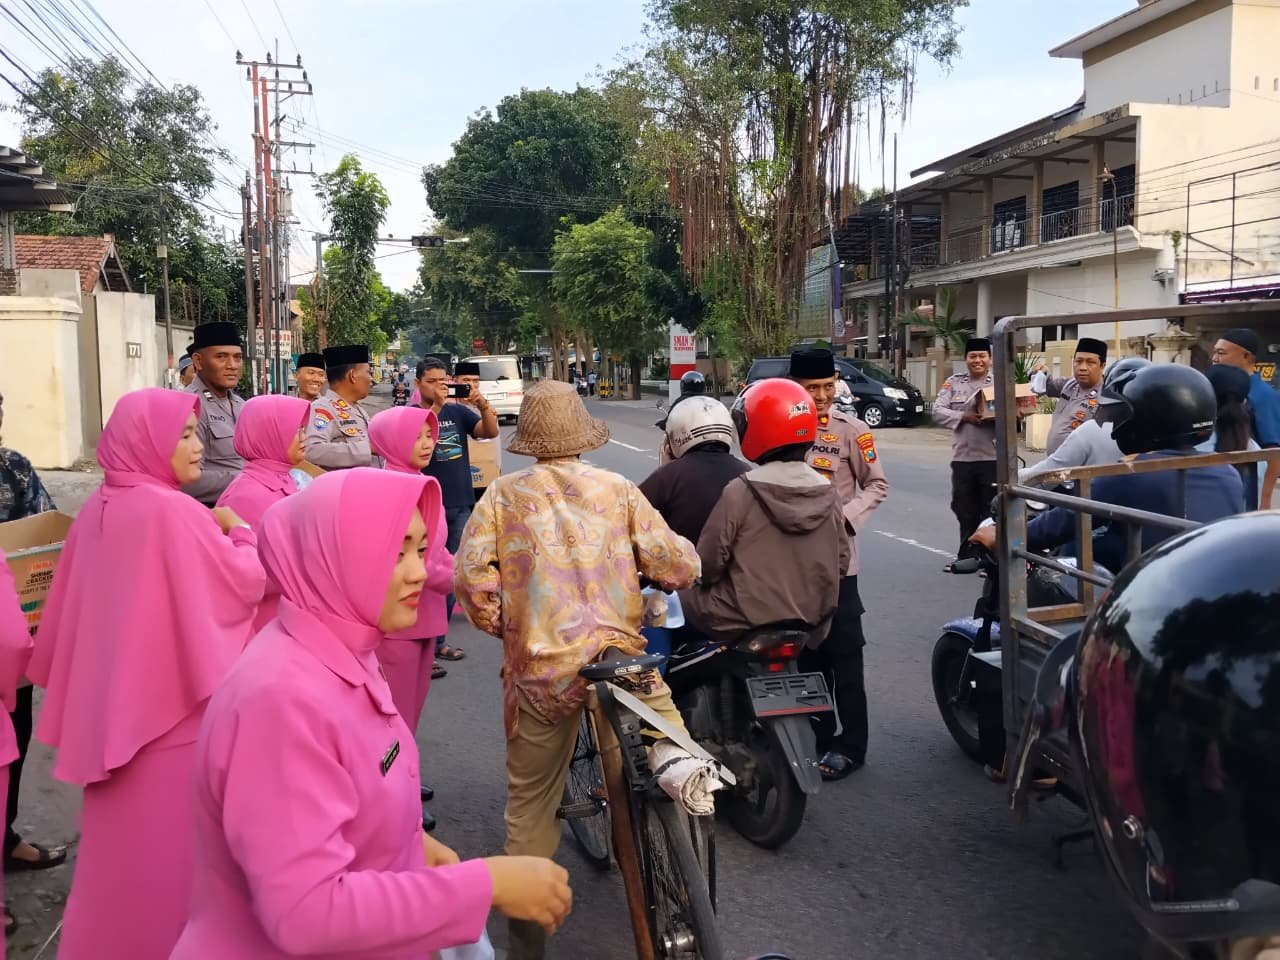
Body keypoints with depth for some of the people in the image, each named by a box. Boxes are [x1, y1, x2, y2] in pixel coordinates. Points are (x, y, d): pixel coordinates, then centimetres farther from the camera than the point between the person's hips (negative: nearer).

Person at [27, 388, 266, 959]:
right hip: (174, 700, -8)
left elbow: (71, 610, 12)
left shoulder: (99, 509, 4)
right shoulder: (172, 511, -20)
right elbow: (245, 582, -17)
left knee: (122, 839, 20)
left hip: (112, 698, 8)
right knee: (169, 840, 6)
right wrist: (239, 530, -1)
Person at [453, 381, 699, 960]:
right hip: (618, 654, -1)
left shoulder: (503, 495, 7)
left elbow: (471, 576, -4)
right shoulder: (618, 490, 7)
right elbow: (679, 566, 1)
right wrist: (656, 575, 23)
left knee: (530, 806, 16)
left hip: (537, 669, 2)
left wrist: (500, 626, 13)